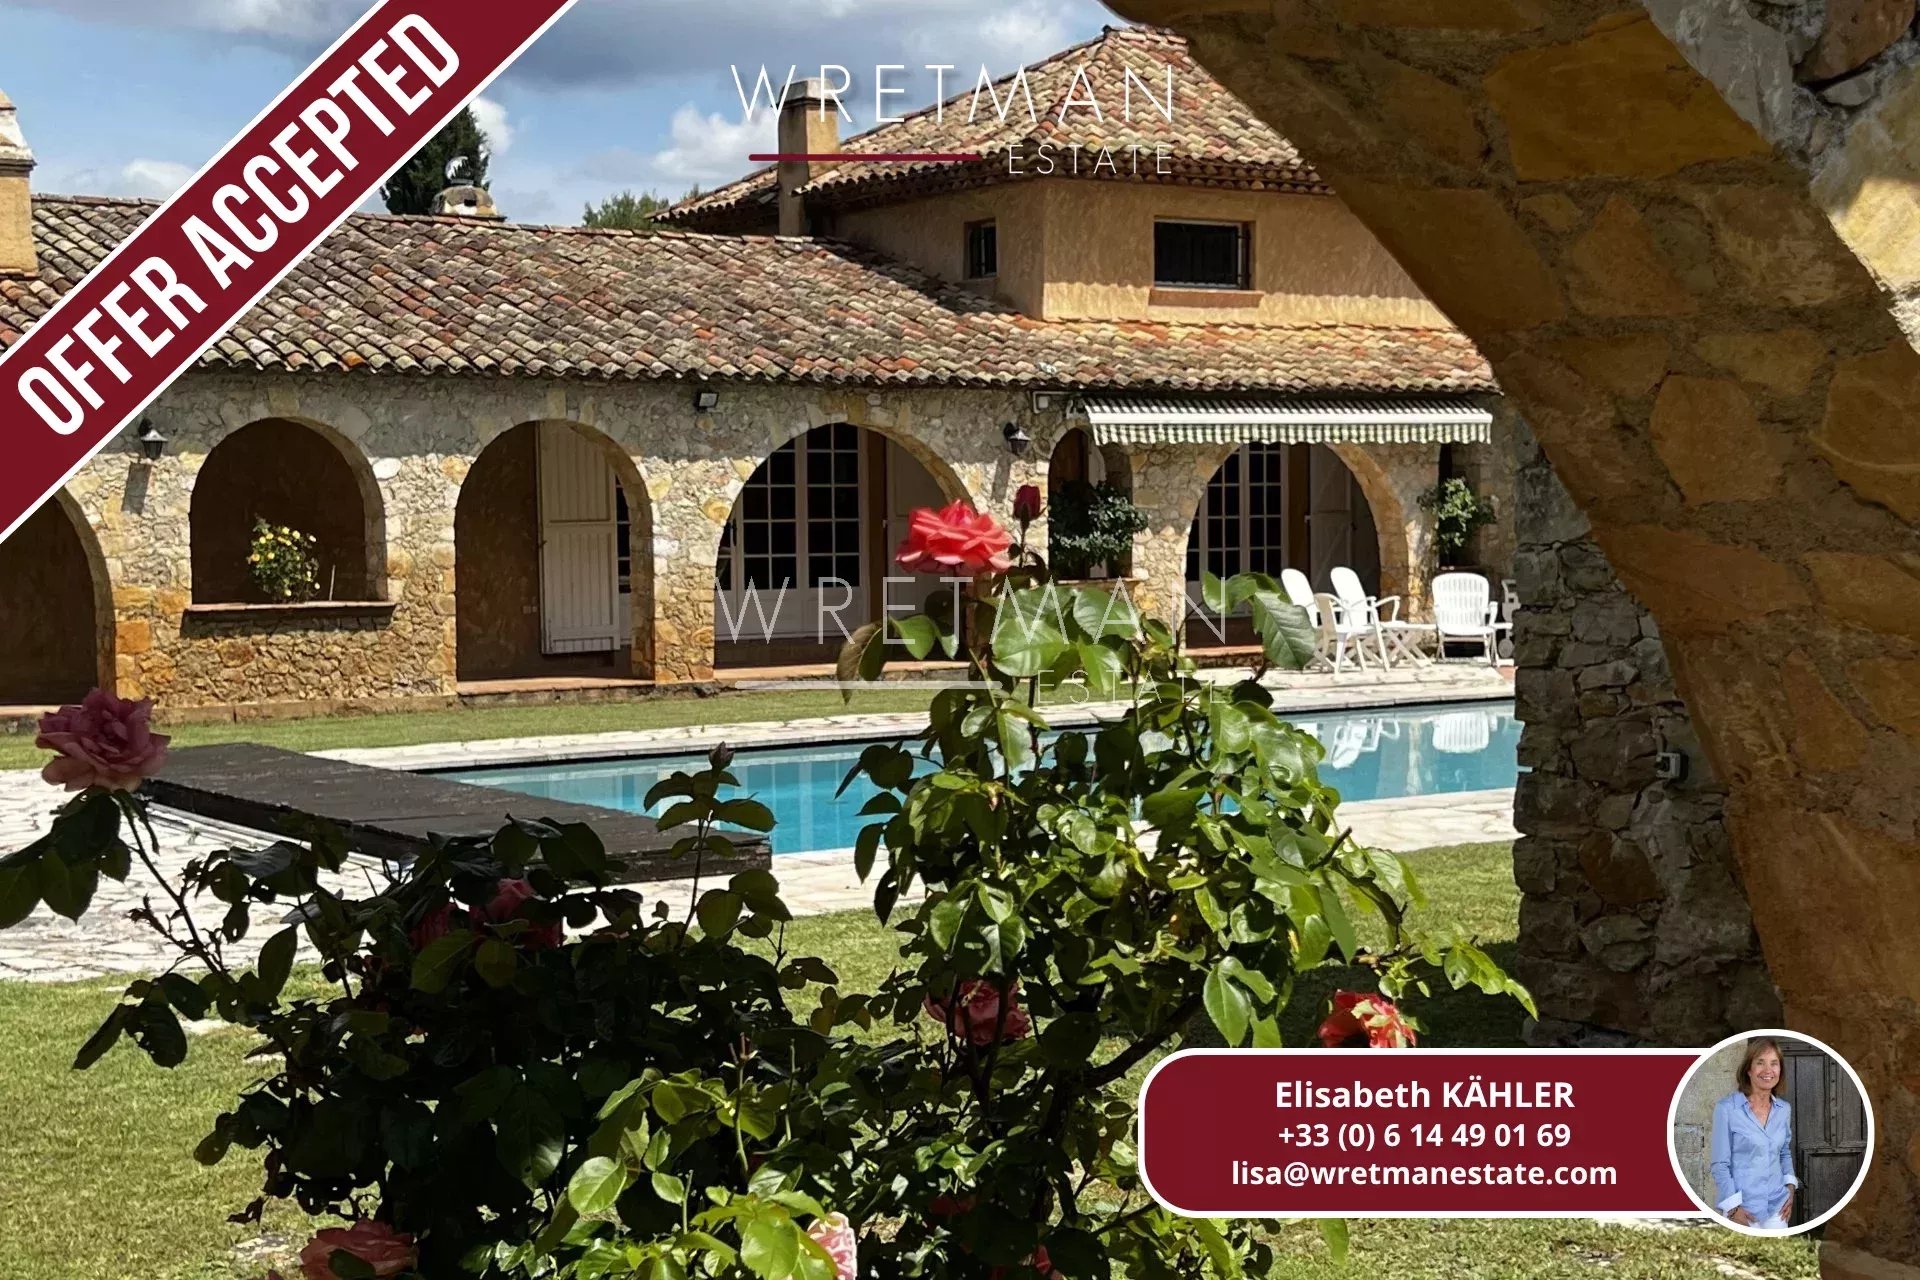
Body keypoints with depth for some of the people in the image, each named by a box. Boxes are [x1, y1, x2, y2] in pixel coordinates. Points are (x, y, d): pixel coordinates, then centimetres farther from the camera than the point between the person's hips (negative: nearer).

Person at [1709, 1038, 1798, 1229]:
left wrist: (1790, 1188, 5)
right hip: (1743, 1208, -5)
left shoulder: (1784, 1109, 5)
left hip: (1777, 1205, 5)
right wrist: (1733, 1207, -14)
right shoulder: (1726, 1108, -11)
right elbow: (1720, 1164, -9)